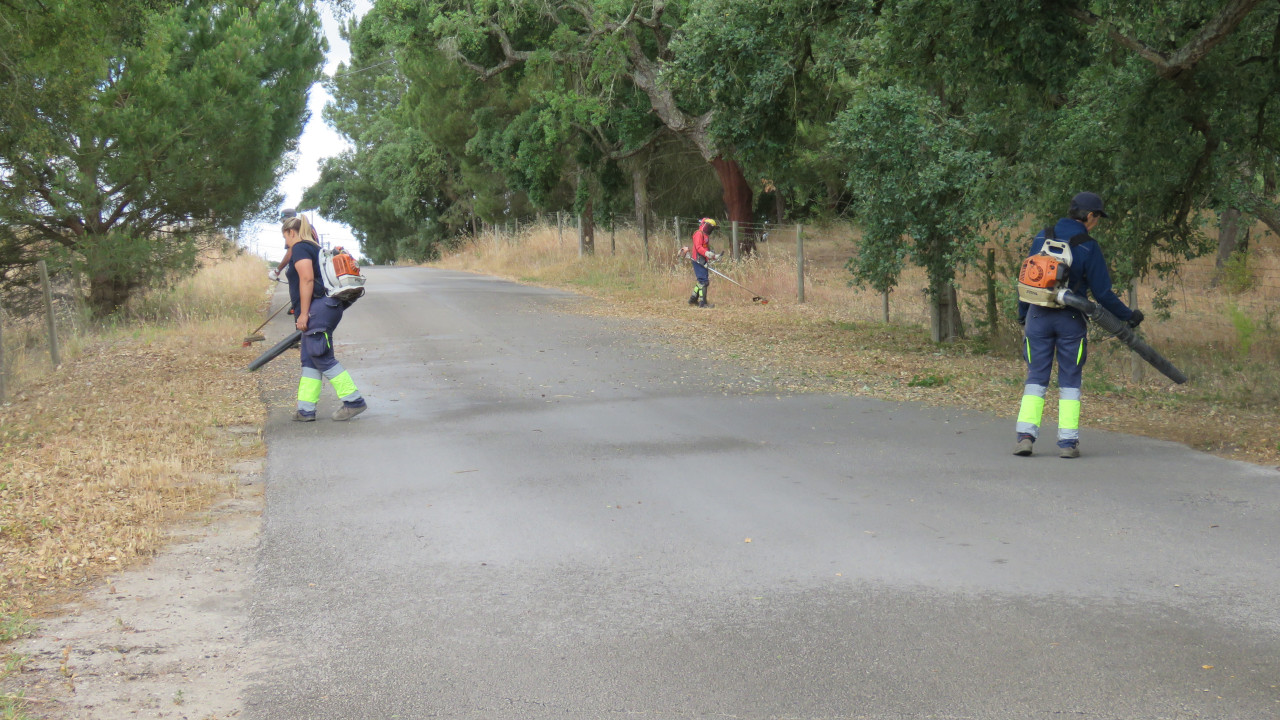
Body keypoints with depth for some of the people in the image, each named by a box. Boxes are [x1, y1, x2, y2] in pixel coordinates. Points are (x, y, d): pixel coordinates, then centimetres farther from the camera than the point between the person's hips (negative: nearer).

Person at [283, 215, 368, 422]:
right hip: (329, 307, 10)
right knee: (309, 359, 9)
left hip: (318, 309, -10)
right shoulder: (315, 248, 23)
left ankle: (354, 400, -9)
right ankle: (306, 409, 8)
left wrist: (304, 313, -19)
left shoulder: (300, 248, -6)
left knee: (322, 358, -8)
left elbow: (307, 279, -18)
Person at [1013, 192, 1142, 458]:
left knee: (1036, 377, 6)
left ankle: (1025, 435, -6)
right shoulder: (1088, 247, -8)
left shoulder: (1042, 238, 4)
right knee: (1070, 381, 5)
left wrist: (1023, 313, 21)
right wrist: (1127, 316, 7)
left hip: (1038, 316, 3)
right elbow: (1103, 293, -6)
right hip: (1071, 318, -3)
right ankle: (1067, 441, 1)